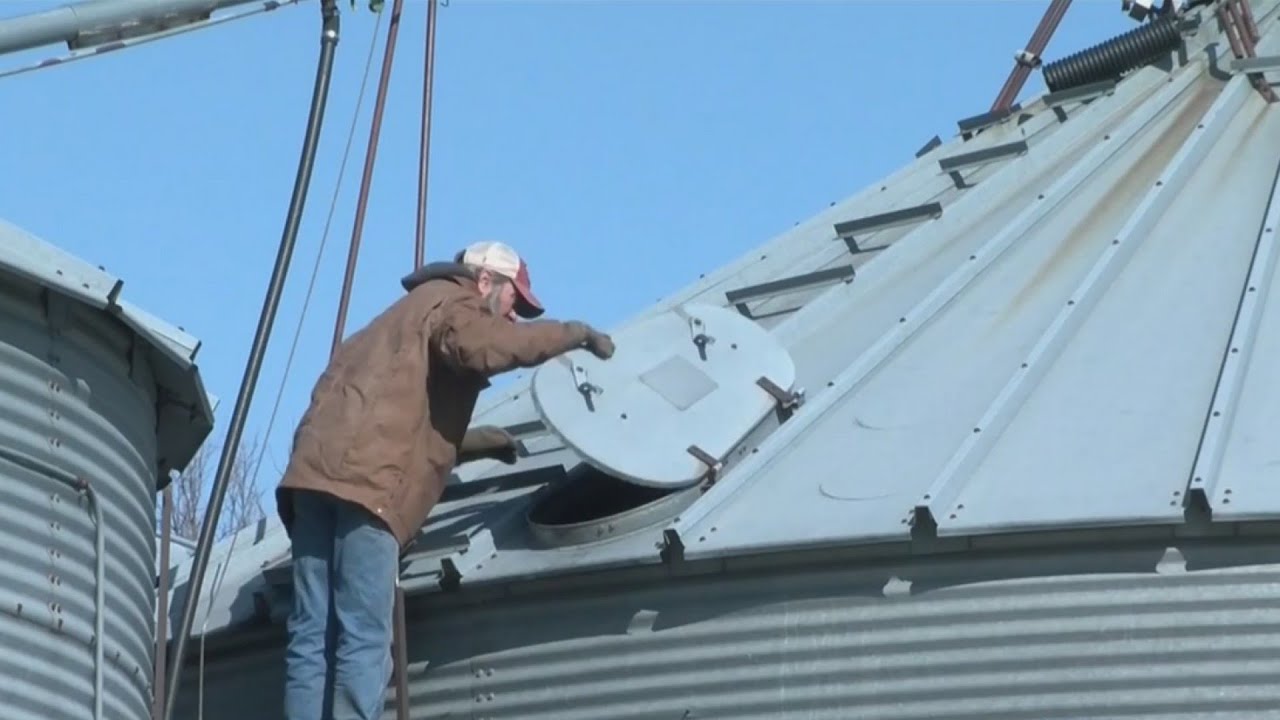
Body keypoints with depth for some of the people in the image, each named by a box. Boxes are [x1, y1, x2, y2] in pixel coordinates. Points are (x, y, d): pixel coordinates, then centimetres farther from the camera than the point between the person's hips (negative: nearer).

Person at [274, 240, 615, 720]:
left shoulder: (414, 312, 38)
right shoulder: (450, 302, 10)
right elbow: (485, 347, -14)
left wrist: (475, 443, 37)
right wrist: (574, 333, -4)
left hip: (317, 473, 8)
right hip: (365, 478, -8)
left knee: (312, 637, 1)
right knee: (362, 640, -12)